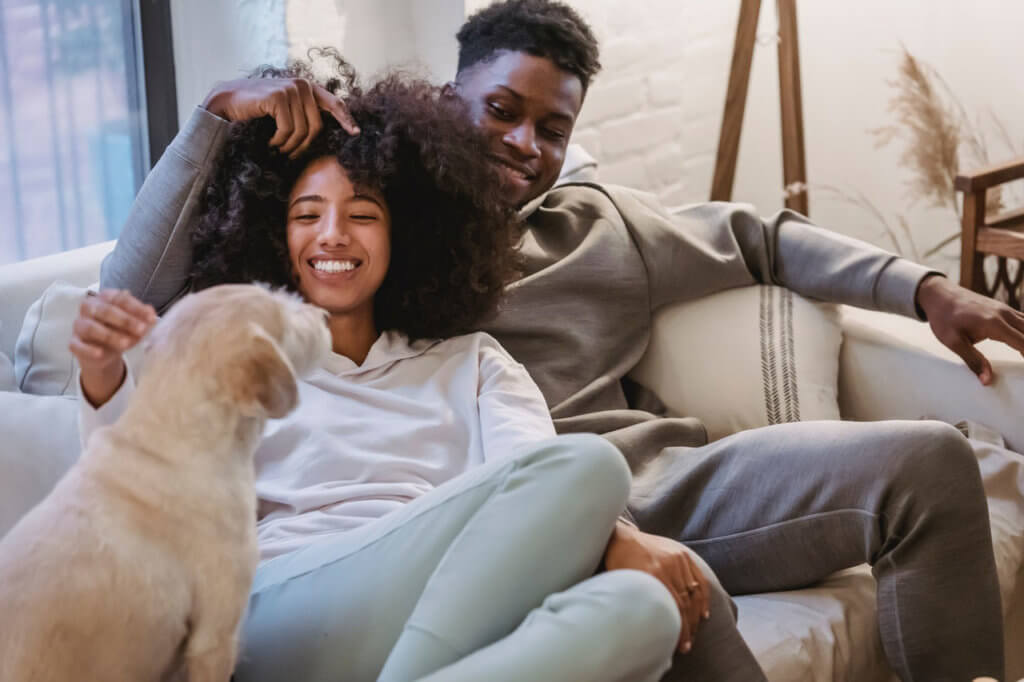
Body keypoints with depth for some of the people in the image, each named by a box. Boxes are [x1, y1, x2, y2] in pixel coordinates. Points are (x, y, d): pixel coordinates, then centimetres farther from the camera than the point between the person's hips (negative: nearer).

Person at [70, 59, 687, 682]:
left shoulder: (474, 365, 28)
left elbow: (546, 488, 7)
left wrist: (610, 532, -18)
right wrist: (105, 379, -14)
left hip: (451, 617, 2)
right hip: (275, 617, -2)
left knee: (638, 609, -34)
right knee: (588, 464, -26)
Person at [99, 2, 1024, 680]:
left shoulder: (601, 223, 26)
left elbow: (759, 238, 32)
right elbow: (139, 291, 3)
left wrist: (922, 288, 20)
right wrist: (221, 112, -5)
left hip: (654, 483, 6)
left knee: (929, 459, -14)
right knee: (672, 593, -41)